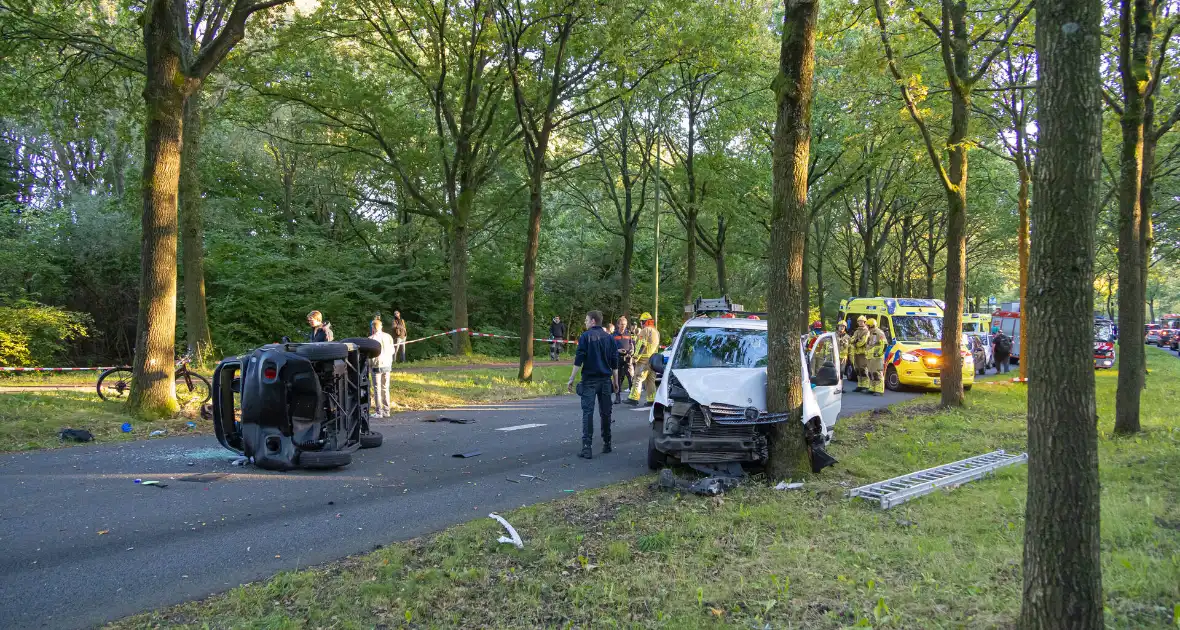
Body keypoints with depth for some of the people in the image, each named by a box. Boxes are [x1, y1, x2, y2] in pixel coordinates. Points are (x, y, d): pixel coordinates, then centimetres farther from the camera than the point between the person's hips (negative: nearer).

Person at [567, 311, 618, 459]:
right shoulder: (609, 338, 9)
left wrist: (571, 379, -8)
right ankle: (606, 445, 22)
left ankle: (587, 447, -14)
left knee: (587, 413, -6)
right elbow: (615, 363, 11)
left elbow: (578, 361, -11)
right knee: (605, 413, 13)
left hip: (589, 380, -4)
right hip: (605, 380, 4)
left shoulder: (585, 336, -6)